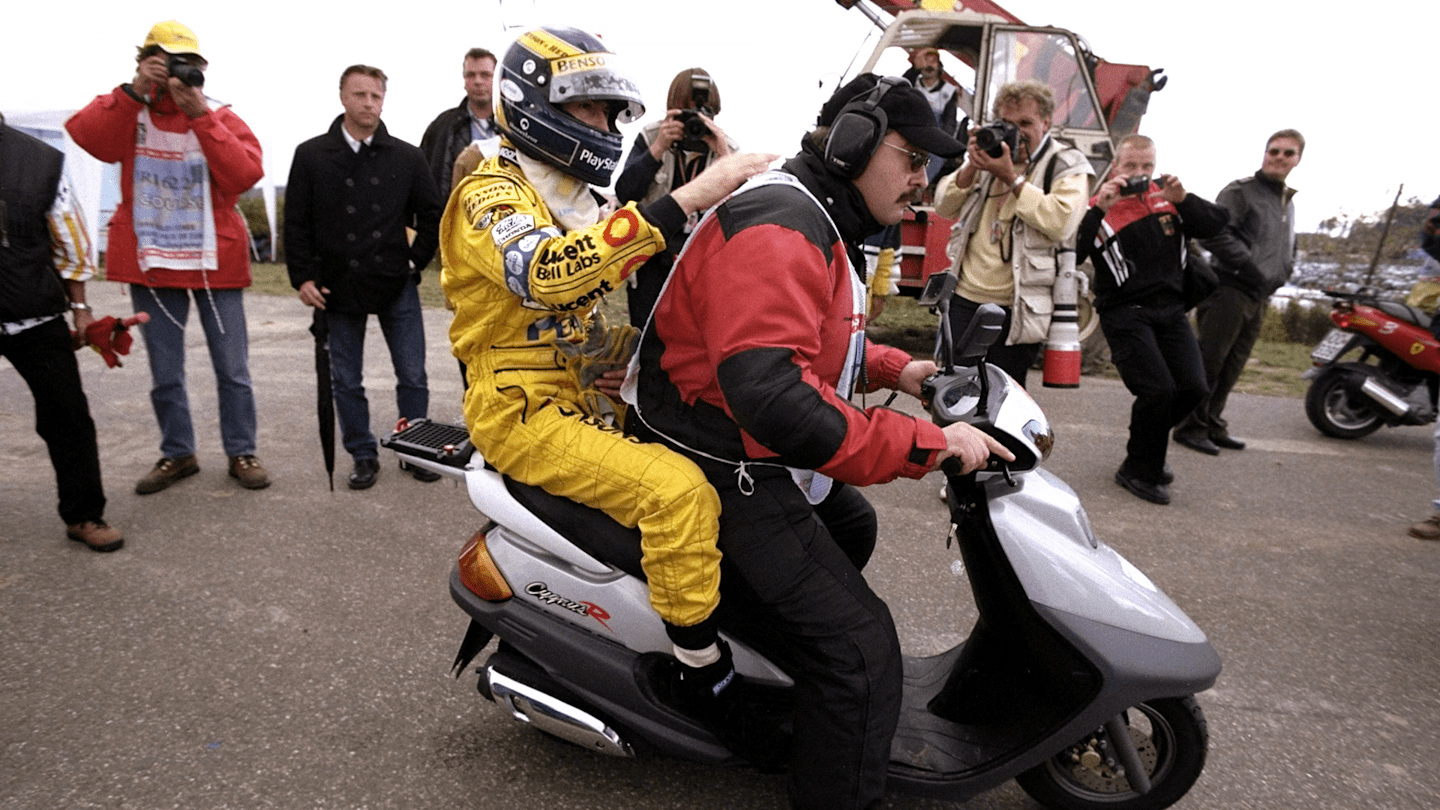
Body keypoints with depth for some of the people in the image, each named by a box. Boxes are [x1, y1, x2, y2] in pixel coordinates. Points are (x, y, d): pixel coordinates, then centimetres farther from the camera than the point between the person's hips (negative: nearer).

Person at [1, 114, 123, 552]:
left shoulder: (40, 160, -1)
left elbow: (69, 243, 6)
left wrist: (79, 307, 9)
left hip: (36, 319, 0)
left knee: (67, 414, 3)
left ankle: (83, 515, 16)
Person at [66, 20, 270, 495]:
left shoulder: (220, 117, -1)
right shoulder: (127, 111, 5)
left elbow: (246, 175, -19)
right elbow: (86, 136, -16)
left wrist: (200, 116, -21)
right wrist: (134, 91, -21)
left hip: (215, 262, -2)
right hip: (151, 261, 2)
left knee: (232, 369, 4)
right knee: (165, 374, 11)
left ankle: (241, 453, 17)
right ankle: (177, 454, 25)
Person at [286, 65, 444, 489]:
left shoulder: (406, 157, 4)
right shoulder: (311, 155, 3)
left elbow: (431, 213, 12)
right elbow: (295, 224, 4)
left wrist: (416, 261, 4)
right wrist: (303, 277, -3)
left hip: (397, 285, 0)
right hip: (338, 288, 0)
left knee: (412, 376, 4)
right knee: (347, 381, 7)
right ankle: (363, 456, 21)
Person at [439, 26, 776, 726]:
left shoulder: (579, 207, 19)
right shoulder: (491, 195, -10)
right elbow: (548, 272, -34)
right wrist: (689, 197, -37)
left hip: (582, 396, 9)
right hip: (524, 411, -9)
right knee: (678, 490, -26)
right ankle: (705, 675, -12)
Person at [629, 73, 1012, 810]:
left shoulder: (815, 223, 12)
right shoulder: (778, 226, -24)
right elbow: (770, 392, -38)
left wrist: (894, 369, 10)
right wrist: (926, 443, -33)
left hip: (762, 458, 11)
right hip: (726, 475, -11)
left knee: (850, 530, 33)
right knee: (861, 649, -15)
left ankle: (806, 673, 50)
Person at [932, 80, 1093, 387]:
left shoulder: (1068, 166, -1)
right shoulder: (990, 152, 15)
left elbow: (1061, 223, -20)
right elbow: (944, 207, 10)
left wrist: (1011, 177, -19)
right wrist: (972, 168, -7)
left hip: (1018, 308, -4)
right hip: (965, 297, 5)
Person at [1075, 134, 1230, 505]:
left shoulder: (1167, 196, 10)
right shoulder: (1100, 207, -3)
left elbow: (1219, 224, 7)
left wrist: (1183, 199, -9)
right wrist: (1099, 208, -26)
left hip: (1170, 309, 5)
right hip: (1124, 312, -5)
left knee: (1193, 388, -3)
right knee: (1158, 390, -16)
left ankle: (1148, 446, 25)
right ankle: (1138, 471, 7)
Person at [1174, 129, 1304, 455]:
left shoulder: (1288, 203, 22)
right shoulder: (1240, 191, -5)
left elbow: (1288, 249, 34)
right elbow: (1212, 232, -18)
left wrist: (1279, 276, 15)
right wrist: (1250, 268, -17)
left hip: (1259, 298, 8)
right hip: (1230, 290, -8)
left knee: (1232, 367, 11)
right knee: (1209, 362, -7)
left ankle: (1213, 424, 18)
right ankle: (1191, 426, 0)